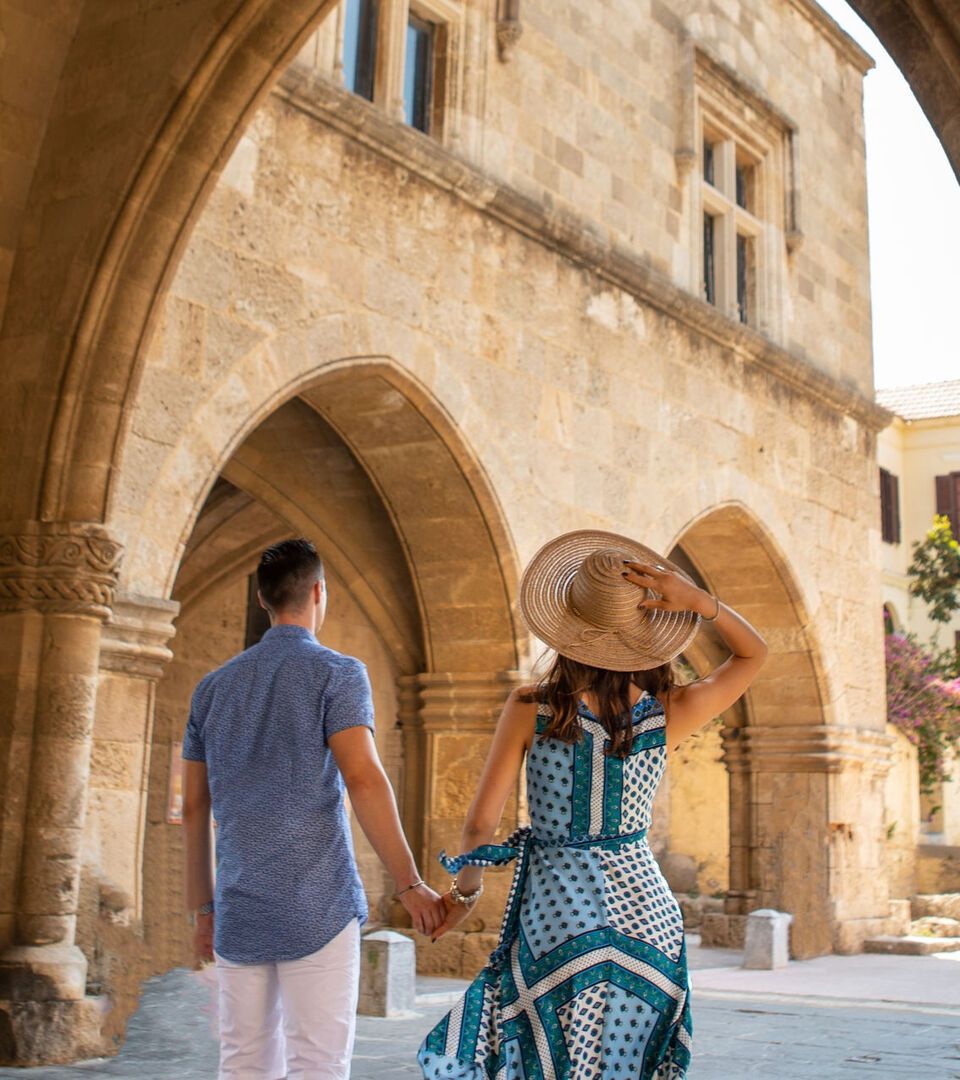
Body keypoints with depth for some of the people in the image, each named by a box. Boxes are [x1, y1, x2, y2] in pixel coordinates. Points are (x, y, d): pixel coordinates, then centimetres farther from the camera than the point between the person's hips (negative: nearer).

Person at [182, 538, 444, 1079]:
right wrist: (411, 885, -13)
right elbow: (363, 778, -15)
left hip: (240, 910, 5)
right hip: (316, 905, -5)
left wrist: (203, 910, 22)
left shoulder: (214, 686, 14)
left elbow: (194, 808, 15)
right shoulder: (337, 672, -3)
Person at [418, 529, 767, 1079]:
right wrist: (699, 601, -4)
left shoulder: (532, 709, -10)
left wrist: (466, 889, 12)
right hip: (645, 909, 2)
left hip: (556, 908, -2)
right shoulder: (669, 714, -5)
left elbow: (481, 823, -6)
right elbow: (754, 652, 11)